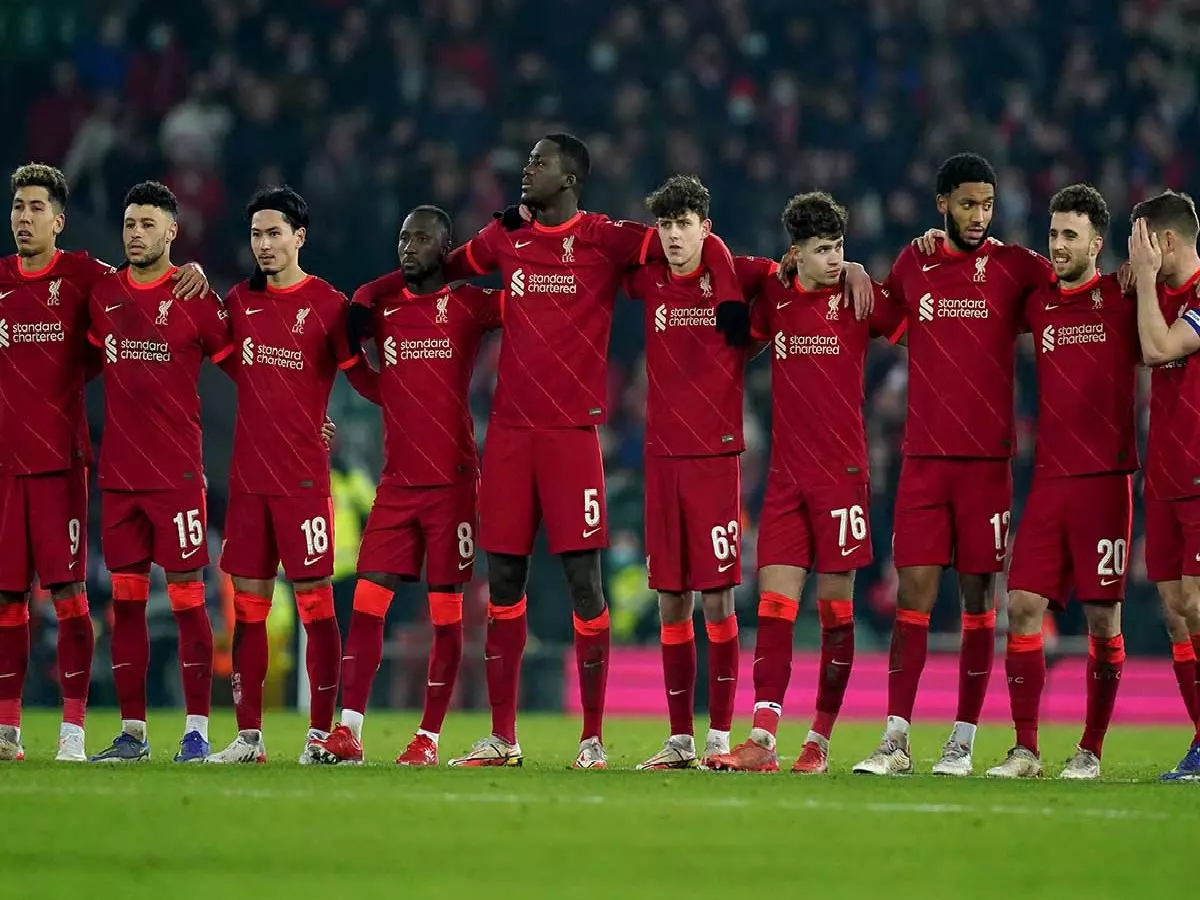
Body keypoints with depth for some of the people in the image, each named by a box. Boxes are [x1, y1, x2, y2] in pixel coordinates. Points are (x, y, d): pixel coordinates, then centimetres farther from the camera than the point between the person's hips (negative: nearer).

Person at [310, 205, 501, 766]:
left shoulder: (468, 304, -1)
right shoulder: (378, 303, 10)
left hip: (451, 481, -4)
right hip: (397, 482, 4)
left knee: (446, 612, 0)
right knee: (367, 600, -5)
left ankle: (429, 737, 6)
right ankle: (348, 732, -7)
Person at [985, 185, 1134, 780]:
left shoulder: (1121, 298, 0)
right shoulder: (1037, 304, 12)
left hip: (1105, 478, -4)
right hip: (1049, 479, 4)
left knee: (1102, 615, -1)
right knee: (1023, 605, -3)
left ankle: (1091, 752, 6)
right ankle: (1025, 749, 3)